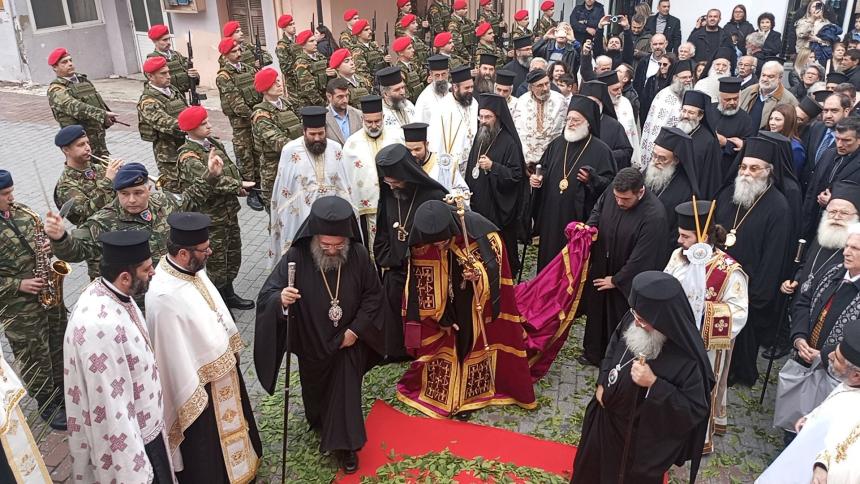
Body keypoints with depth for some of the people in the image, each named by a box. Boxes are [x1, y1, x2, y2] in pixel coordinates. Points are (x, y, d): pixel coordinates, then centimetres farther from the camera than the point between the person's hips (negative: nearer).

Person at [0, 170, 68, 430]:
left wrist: (48, 245, -6)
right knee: (35, 358, 9)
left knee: (59, 347, 20)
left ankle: (62, 392, 40)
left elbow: (40, 236, 17)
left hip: (50, 294, 6)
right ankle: (47, 406, 27)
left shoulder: (22, 211, 1)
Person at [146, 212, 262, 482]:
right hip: (199, 383, -9)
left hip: (221, 366, 9)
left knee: (228, 425, 32)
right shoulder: (164, 296, -34)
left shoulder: (193, 269, -8)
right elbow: (173, 355, -27)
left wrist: (231, 349, 16)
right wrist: (193, 400, -19)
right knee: (206, 451, 16)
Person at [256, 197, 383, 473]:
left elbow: (373, 295, -6)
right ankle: (319, 422, 55)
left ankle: (343, 444, 27)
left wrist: (356, 329, -13)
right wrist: (281, 299, -51)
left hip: (347, 341, 0)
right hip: (311, 343, 1)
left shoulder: (358, 255, -20)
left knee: (346, 391, 7)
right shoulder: (296, 258, -25)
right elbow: (266, 295, -27)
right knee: (315, 389, 25)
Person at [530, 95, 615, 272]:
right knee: (549, 256, 11)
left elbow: (610, 182, -7)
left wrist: (592, 179, -25)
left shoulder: (600, 150, -6)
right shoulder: (557, 143, 10)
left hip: (580, 218, -5)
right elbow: (543, 169, 20)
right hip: (551, 216, 5)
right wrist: (537, 177, 0)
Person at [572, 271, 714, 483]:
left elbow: (696, 410, -26)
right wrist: (602, 384, -4)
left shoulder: (688, 360, -34)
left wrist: (654, 384, -36)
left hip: (644, 436, -5)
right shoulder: (630, 319, -17)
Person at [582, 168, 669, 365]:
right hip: (601, 270, 6)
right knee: (596, 312, 23)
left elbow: (641, 258, -25)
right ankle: (593, 353, 46)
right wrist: (589, 228, -11)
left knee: (620, 321, 12)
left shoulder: (654, 216, -31)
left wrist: (616, 280, -14)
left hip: (627, 280, -6)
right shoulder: (611, 193, -14)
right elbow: (597, 211, 9)